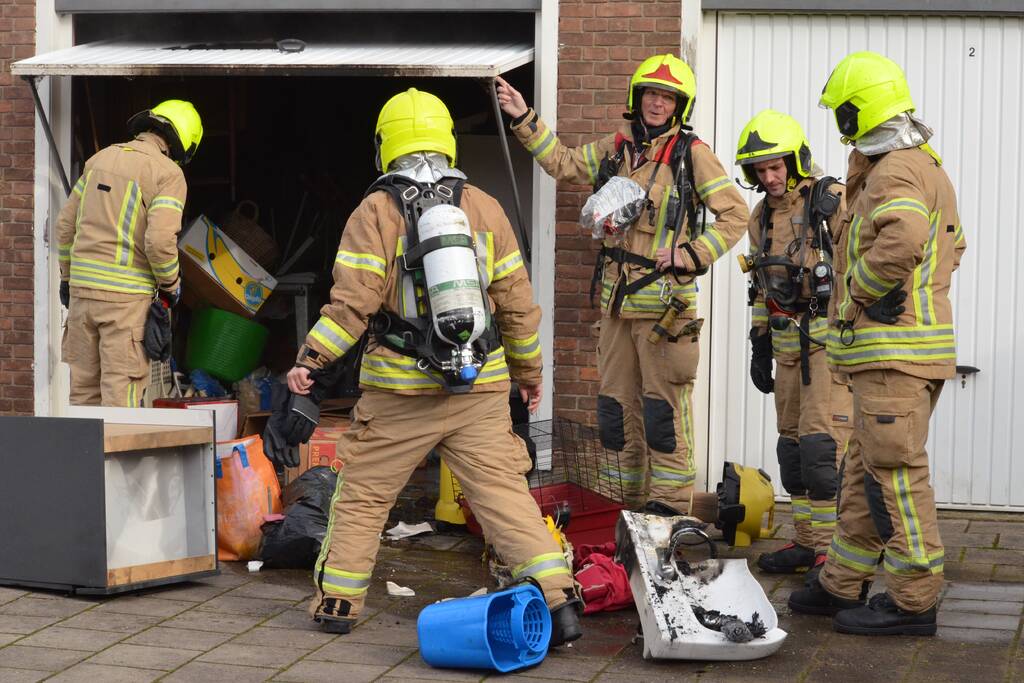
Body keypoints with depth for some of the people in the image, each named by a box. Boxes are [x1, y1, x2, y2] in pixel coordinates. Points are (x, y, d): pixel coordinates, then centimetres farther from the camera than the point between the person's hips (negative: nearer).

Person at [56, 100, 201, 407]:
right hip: (127, 293, -6)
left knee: (83, 383, 13)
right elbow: (160, 239, -17)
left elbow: (66, 223, 15)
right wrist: (171, 284, -1)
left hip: (82, 287, 6)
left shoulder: (100, 158, 13)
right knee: (122, 387, -2)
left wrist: (67, 275, 25)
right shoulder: (169, 173, -7)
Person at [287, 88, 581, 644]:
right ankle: (560, 602, -7)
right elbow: (516, 303, 8)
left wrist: (311, 360, -6)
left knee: (363, 494, 13)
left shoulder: (376, 212, -4)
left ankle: (338, 602, 19)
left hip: (400, 391, -2)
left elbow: (354, 301, -12)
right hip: (480, 390, 2)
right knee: (504, 493, 2)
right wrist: (529, 371, 19)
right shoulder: (484, 208, 6)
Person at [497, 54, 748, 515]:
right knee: (618, 404, 11)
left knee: (663, 405, -7)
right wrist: (524, 120, 21)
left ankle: (669, 503, 0)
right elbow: (562, 163, 27)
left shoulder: (691, 154, -5)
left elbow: (734, 214, -4)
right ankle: (634, 501, 20)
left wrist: (691, 255, -11)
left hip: (664, 299, -6)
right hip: (617, 299, 6)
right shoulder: (615, 149, 12)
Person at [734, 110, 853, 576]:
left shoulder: (834, 204, -11)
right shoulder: (762, 217, 13)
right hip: (788, 344, 8)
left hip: (830, 342, -8)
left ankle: (833, 550, -8)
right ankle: (807, 543, 19)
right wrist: (759, 346, 20)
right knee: (793, 446, 10)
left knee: (822, 445, -14)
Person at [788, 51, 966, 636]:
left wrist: (862, 287, -18)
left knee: (894, 472, -6)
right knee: (866, 469, 15)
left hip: (895, 349, -11)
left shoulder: (893, 171, -15)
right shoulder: (927, 165, 19)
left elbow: (902, 239, -35)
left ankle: (914, 600, -1)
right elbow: (951, 246, 28)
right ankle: (844, 585, 24)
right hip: (893, 349, 11)